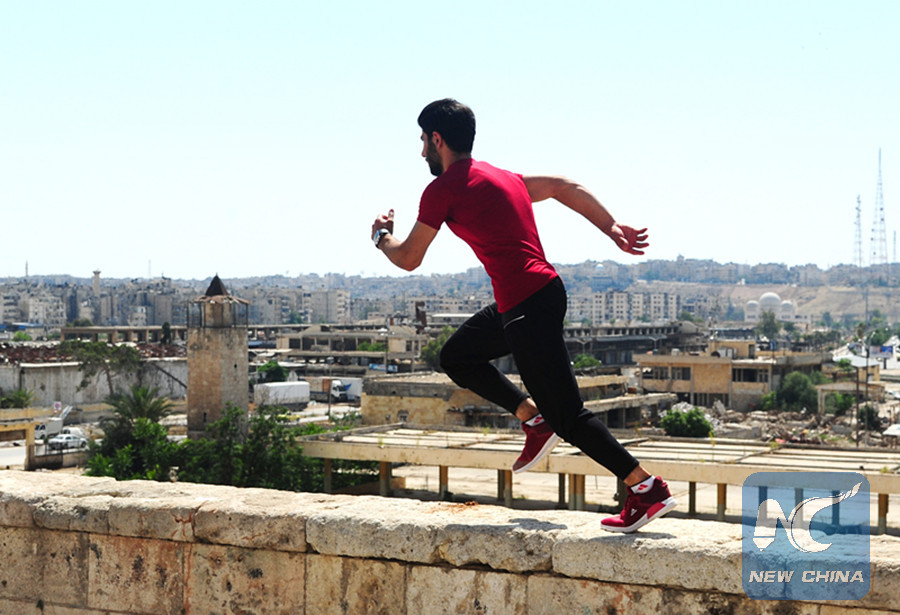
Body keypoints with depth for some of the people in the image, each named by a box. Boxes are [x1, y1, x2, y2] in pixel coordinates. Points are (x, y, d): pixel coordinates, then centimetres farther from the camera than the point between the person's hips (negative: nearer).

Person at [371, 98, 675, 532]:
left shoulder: (443, 189, -6)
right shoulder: (500, 177, 20)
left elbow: (408, 259, 1)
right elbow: (566, 188, 22)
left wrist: (381, 236, 22)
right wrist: (613, 229, 18)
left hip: (528, 306, -10)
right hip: (529, 297, 10)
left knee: (567, 416, -4)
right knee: (456, 356, 23)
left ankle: (649, 490, -3)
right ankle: (535, 419, 15)